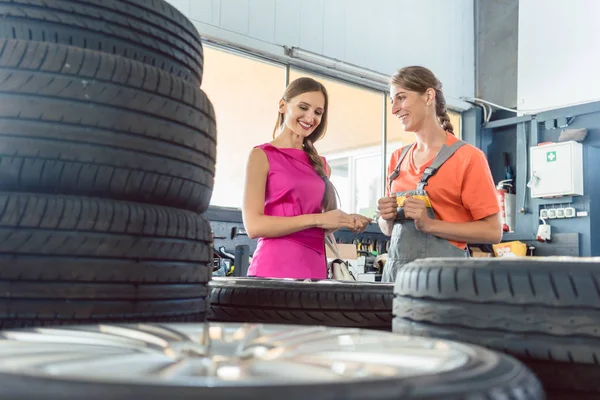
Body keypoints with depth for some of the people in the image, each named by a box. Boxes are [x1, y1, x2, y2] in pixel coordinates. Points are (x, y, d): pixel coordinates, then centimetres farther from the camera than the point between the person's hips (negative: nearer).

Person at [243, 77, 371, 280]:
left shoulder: (320, 164, 14)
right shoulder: (262, 155, -3)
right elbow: (254, 226, -13)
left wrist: (345, 222, 0)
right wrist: (317, 219, -15)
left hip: (315, 268, 6)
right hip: (274, 269, -5)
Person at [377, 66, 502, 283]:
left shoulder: (467, 157, -7)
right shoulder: (398, 158, 10)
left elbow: (492, 231, -9)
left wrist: (429, 224, -17)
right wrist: (387, 218, -4)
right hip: (396, 269, 5)